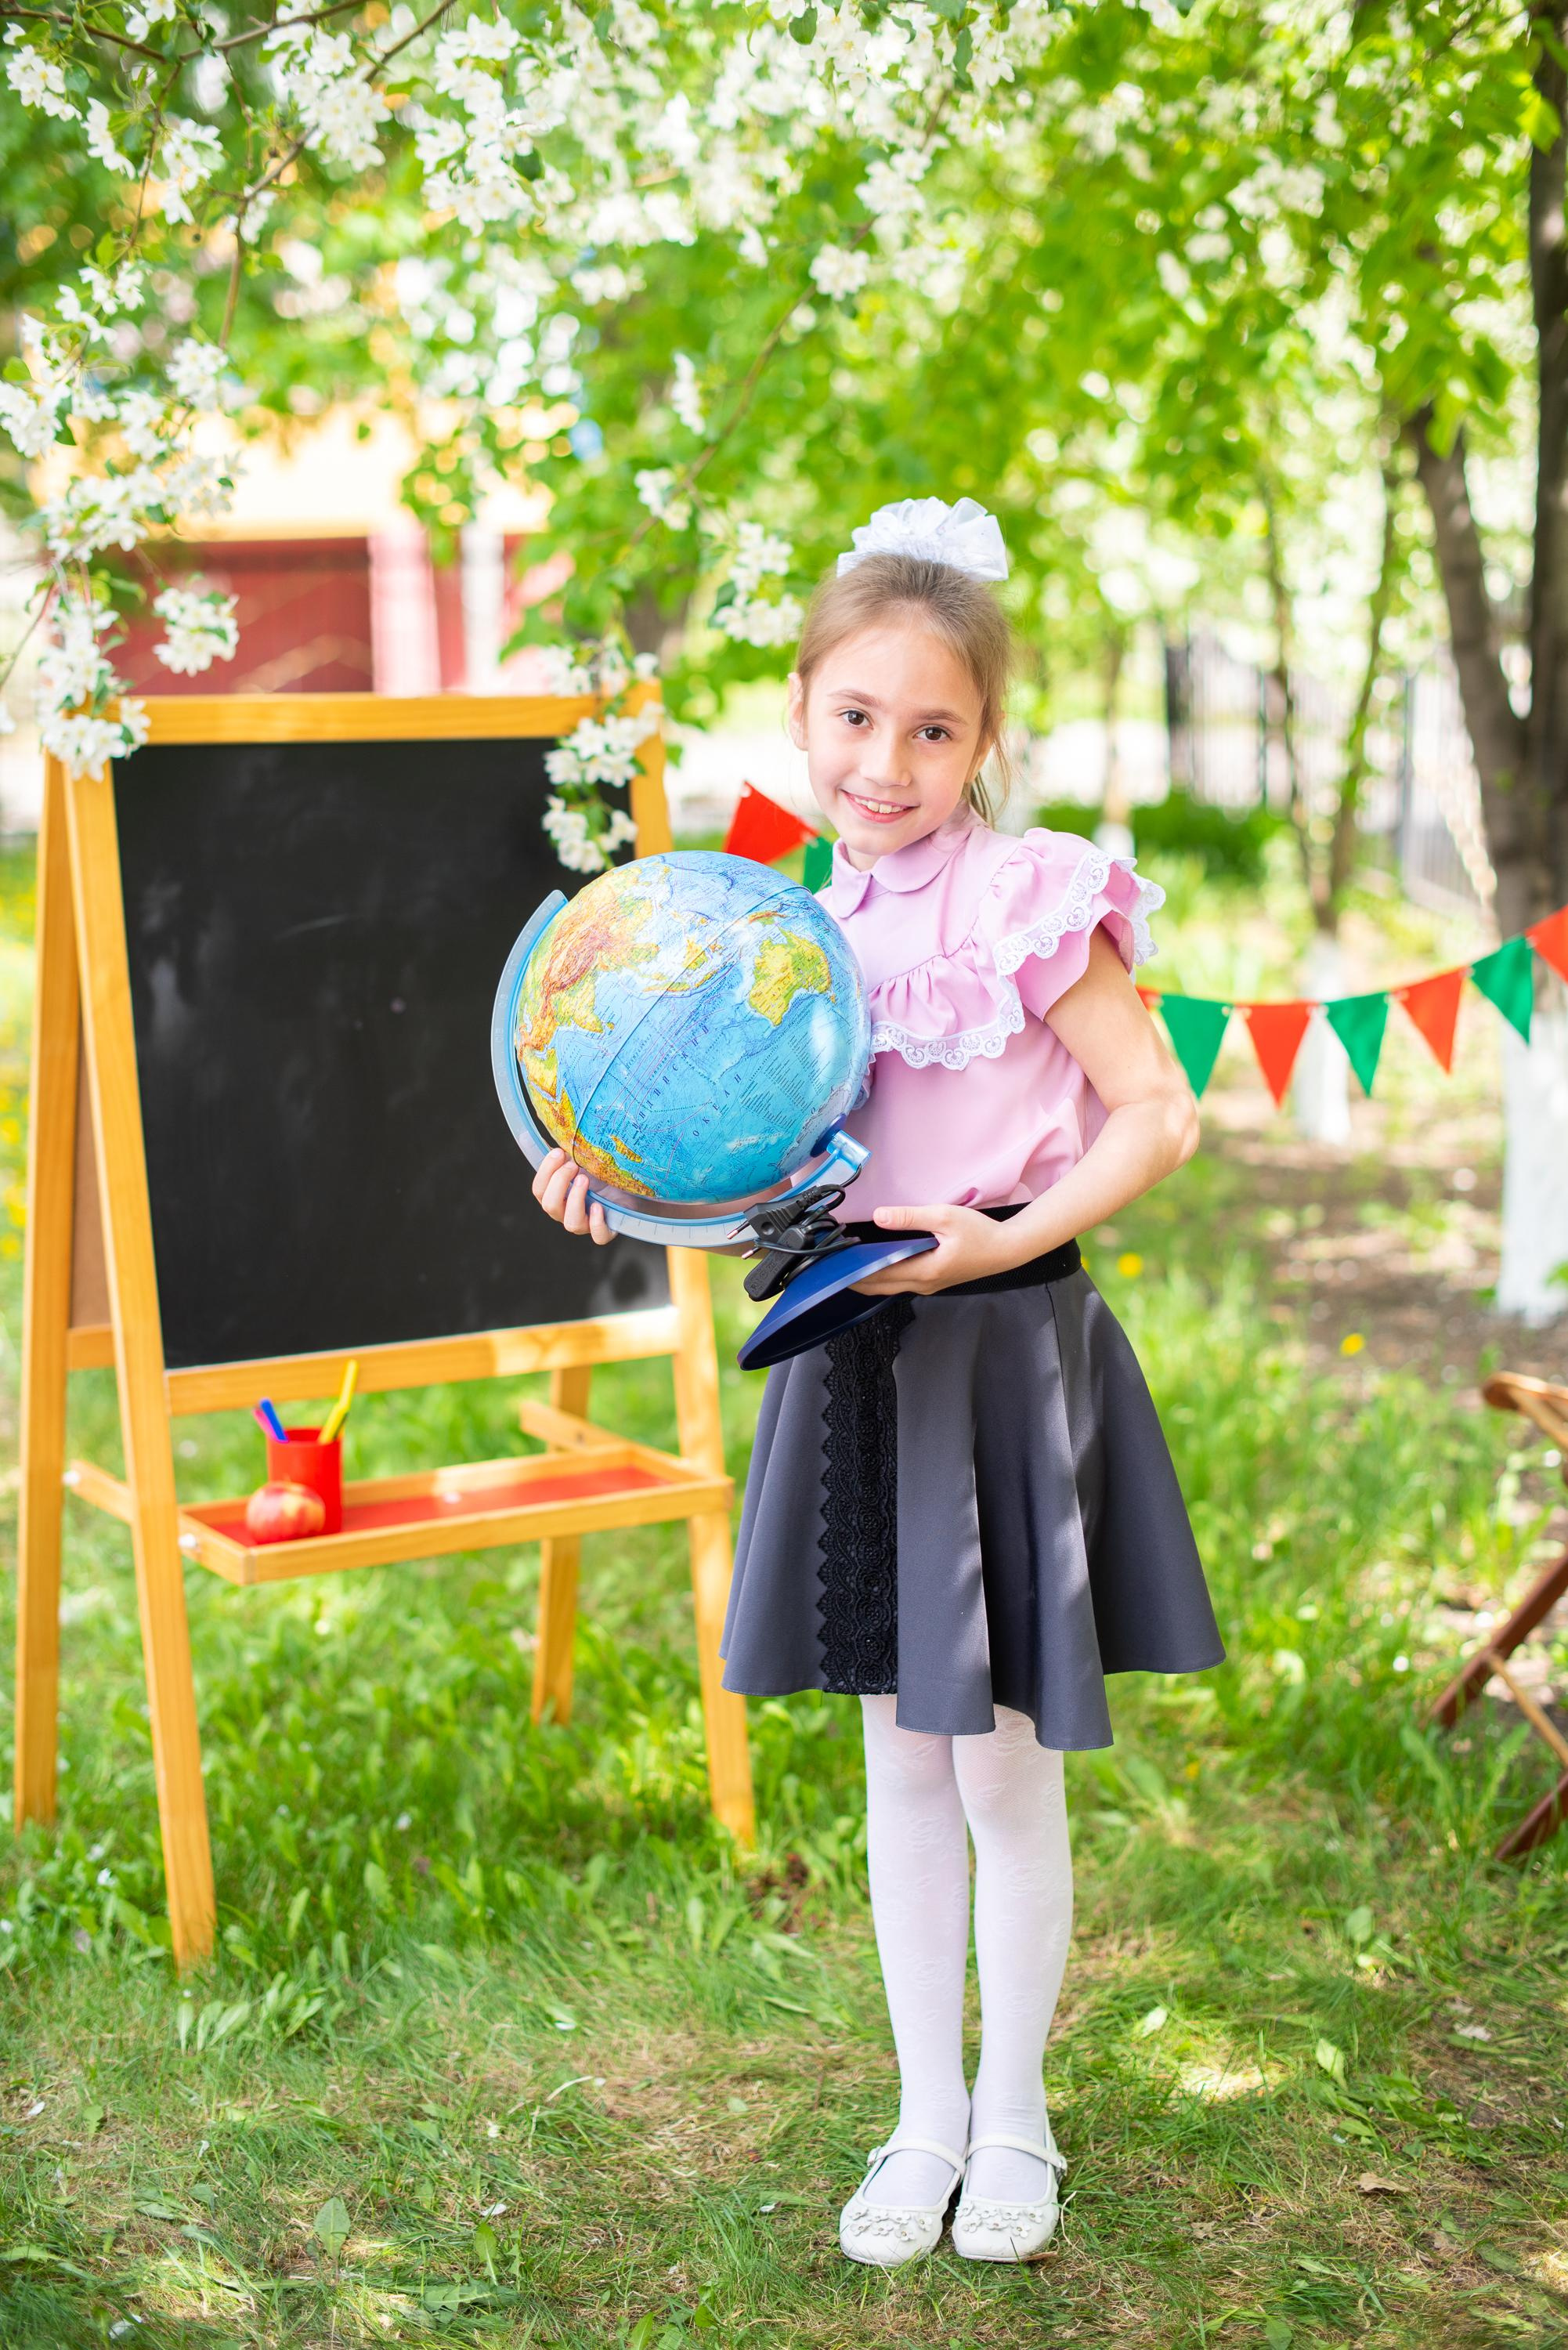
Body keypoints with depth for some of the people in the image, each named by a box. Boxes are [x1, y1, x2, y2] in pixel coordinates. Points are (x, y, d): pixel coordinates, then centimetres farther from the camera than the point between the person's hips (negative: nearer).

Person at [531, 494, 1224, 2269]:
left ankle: (1012, 2123, 28)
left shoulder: (1032, 901, -13)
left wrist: (1006, 1237, -21)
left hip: (1004, 1354, -6)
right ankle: (925, 2115, 32)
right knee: (900, 1765, 15)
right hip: (858, 1356, 6)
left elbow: (1159, 1113, -12)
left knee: (1003, 1776, 6)